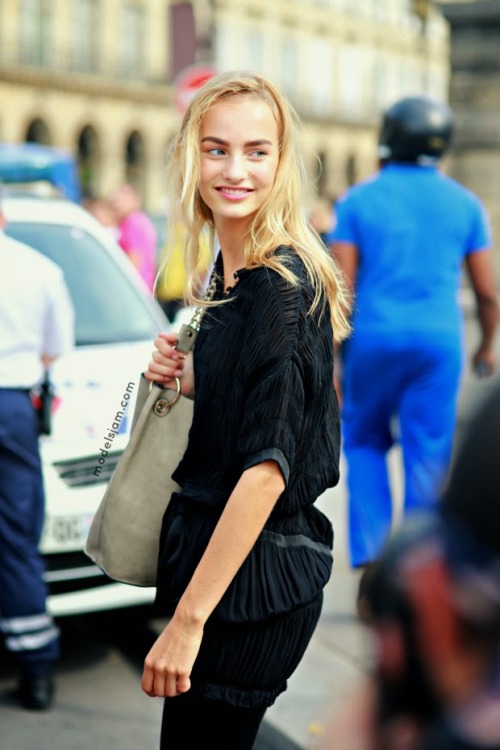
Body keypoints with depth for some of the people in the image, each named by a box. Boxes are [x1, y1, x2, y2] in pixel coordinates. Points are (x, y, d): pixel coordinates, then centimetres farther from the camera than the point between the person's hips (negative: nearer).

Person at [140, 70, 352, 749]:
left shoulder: (281, 286, -20)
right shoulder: (232, 267, 9)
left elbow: (268, 465, -24)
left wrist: (189, 619, -24)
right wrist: (186, 379, 1)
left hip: (252, 578, -9)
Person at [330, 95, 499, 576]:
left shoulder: (358, 201, 0)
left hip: (372, 338, 0)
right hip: (438, 340, 1)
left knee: (364, 444, 16)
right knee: (427, 456, 5)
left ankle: (371, 555, 3)